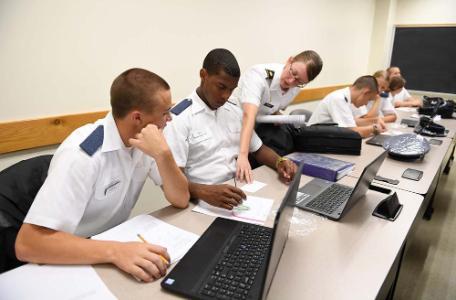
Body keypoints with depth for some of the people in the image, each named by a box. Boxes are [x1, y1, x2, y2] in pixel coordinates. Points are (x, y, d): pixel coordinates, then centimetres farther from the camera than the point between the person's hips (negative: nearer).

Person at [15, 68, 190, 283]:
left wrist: (163, 154, -24)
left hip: (113, 240, 5)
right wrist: (115, 251, -41)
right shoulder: (82, 154, -27)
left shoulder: (145, 140, -8)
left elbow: (181, 200, -9)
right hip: (73, 264, -5)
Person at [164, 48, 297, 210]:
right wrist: (205, 192, -36)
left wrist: (279, 162, -1)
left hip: (238, 192, 5)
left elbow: (258, 148, 19)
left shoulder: (235, 111, 9)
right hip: (204, 201, -5)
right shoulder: (179, 118, -11)